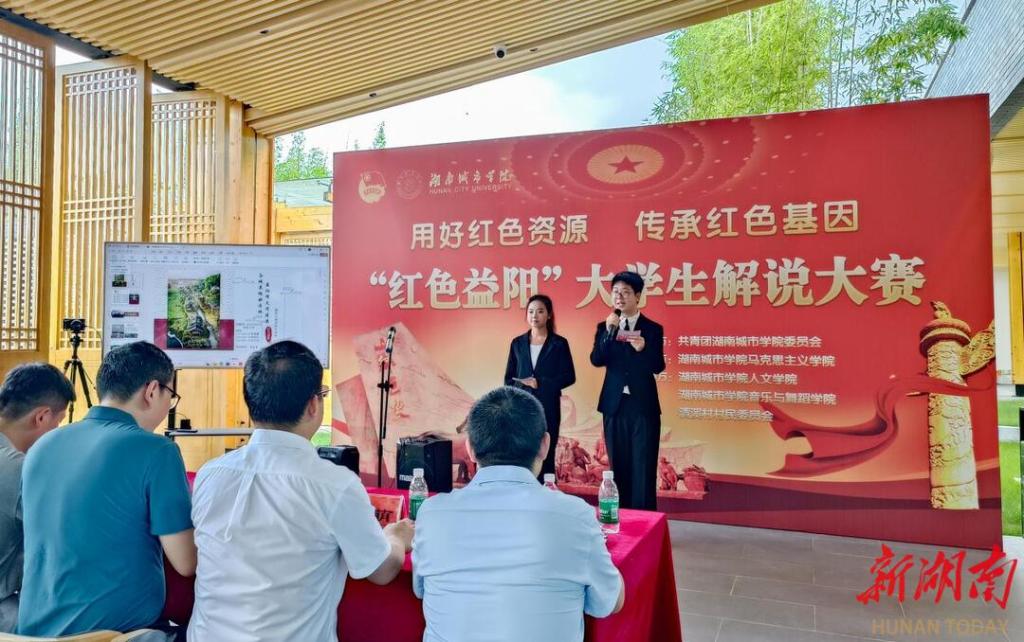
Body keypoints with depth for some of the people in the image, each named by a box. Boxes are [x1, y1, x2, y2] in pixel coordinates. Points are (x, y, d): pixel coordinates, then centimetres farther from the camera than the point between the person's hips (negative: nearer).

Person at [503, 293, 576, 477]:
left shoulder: (559, 343, 1)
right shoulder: (518, 343, 9)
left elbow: (569, 377, -2)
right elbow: (509, 377, 12)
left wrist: (540, 383, -13)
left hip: (547, 408, -2)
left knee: (545, 457, 2)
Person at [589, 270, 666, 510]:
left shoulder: (653, 329, 0)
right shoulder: (605, 326, 5)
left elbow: (658, 367, -9)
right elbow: (596, 360, -8)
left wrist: (643, 349, -28)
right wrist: (609, 331, -20)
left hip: (643, 406, -2)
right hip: (614, 405, 2)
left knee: (643, 467, -1)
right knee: (618, 466, 10)